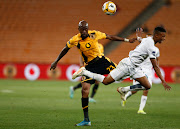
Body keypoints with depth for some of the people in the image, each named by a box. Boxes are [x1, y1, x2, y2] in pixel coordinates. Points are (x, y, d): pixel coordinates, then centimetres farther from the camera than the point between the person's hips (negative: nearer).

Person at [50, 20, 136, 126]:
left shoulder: (95, 34, -10)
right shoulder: (75, 40, -11)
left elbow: (110, 37, 2)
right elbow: (65, 50, 7)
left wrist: (127, 40, 5)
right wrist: (56, 62, 13)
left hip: (101, 60, 1)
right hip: (89, 65, -1)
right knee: (85, 90, -13)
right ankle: (86, 120, -4)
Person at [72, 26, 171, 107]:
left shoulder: (147, 39, 4)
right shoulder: (151, 47, -24)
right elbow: (155, 66, -23)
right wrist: (163, 81, -21)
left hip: (134, 67, 10)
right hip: (127, 65, -10)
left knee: (147, 86, 1)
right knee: (105, 81, -5)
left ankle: (123, 90, 11)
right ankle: (84, 72, 9)